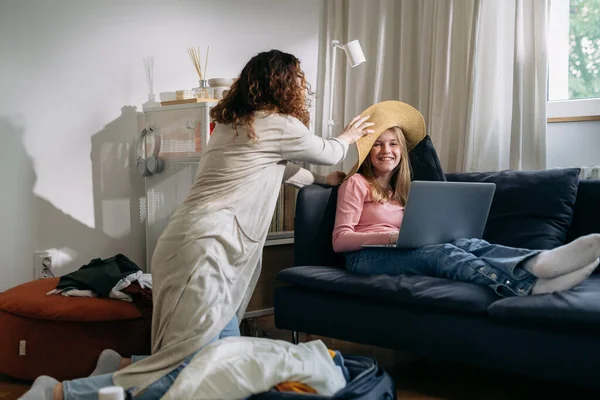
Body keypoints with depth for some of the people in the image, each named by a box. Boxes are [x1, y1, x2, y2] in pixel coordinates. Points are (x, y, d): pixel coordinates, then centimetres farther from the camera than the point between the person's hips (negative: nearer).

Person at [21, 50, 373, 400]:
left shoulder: (232, 121, 22)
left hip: (190, 242, 10)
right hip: (207, 249, -10)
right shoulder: (281, 125, -2)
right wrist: (348, 137, 39)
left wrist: (319, 180, 50)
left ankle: (122, 367, 13)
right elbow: (328, 154, 17)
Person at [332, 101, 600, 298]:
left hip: (403, 253, 5)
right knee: (442, 253, -34)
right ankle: (527, 284, -61)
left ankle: (539, 262, -56)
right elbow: (339, 240, -3)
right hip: (366, 257, -5)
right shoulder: (356, 184, 8)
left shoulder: (401, 190, 30)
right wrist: (391, 237, -17)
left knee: (466, 244, -25)